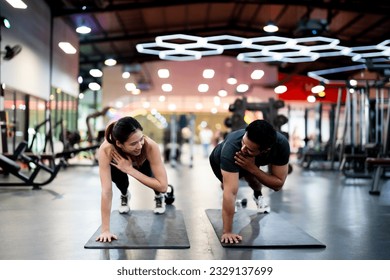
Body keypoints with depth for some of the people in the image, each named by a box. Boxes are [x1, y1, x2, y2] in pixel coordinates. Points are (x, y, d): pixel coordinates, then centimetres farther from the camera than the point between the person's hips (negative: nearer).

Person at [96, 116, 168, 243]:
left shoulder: (150, 146, -44)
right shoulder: (106, 149, -43)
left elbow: (163, 186, -41)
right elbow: (106, 191, -43)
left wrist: (130, 170, -45)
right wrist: (105, 230, -45)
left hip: (144, 164, 0)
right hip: (120, 162, 0)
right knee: (115, 172, -28)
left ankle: (159, 196, 13)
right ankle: (124, 195, 8)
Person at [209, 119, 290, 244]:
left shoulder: (281, 144, -38)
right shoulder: (231, 147, -48)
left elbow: (278, 184, -30)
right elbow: (230, 192, -49)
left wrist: (252, 168, -44)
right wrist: (227, 232, -49)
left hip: (251, 162, 3)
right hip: (220, 161, -3)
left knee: (251, 176, -13)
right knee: (228, 186, -14)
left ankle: (258, 195, 20)